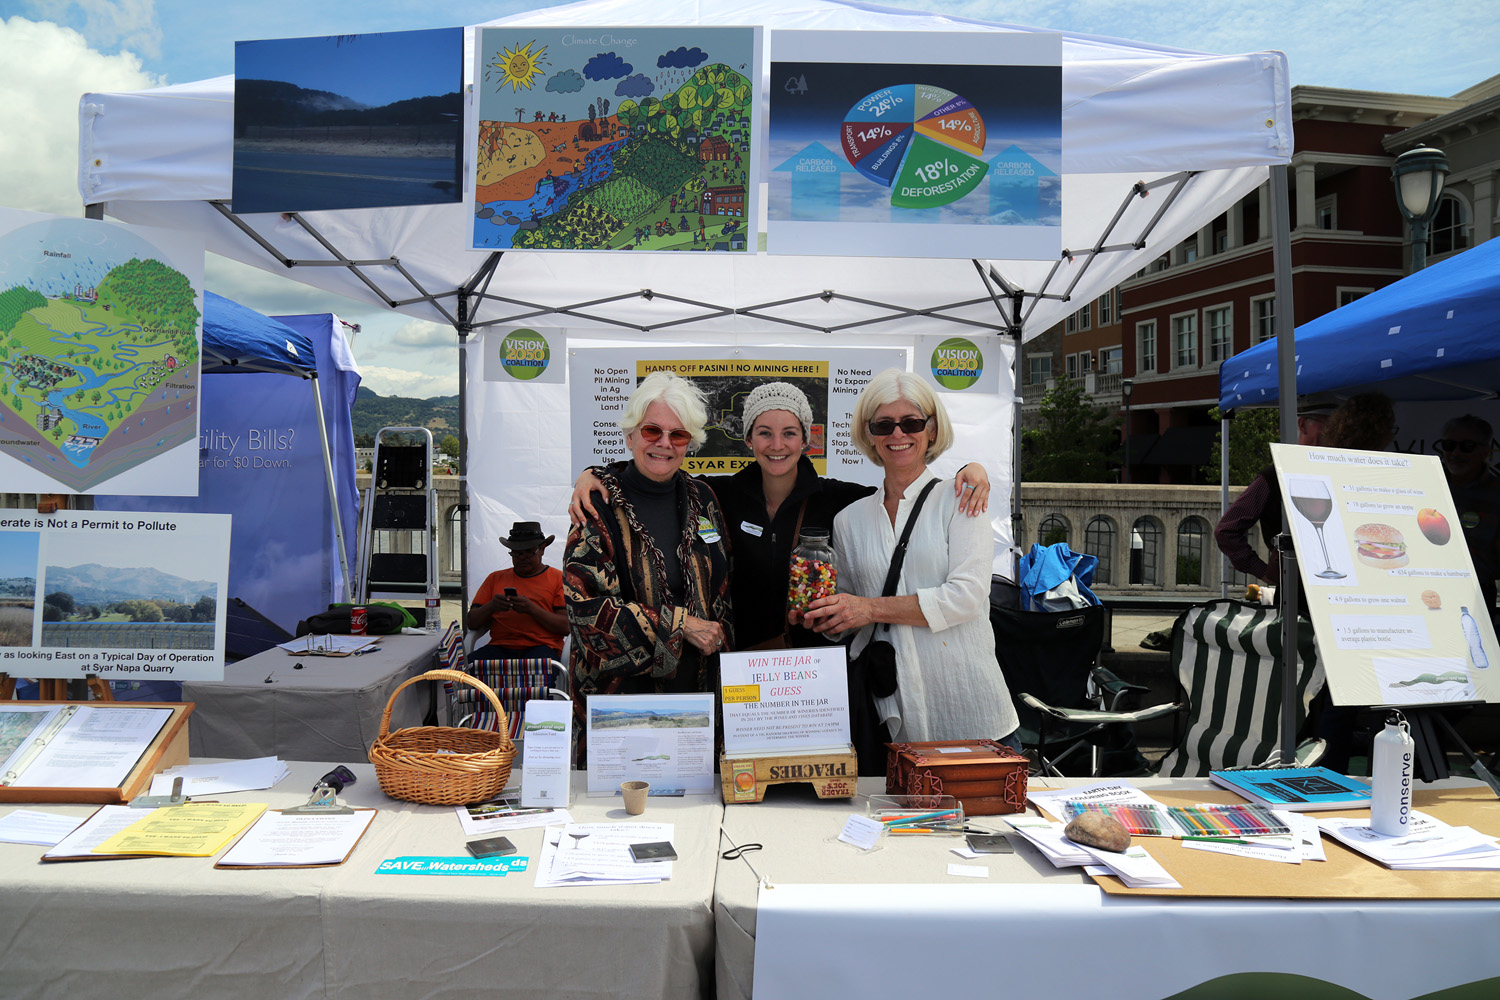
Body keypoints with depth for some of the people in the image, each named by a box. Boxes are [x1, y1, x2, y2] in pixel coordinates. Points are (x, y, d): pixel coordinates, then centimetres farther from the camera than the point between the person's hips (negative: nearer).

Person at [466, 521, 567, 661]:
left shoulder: (558, 578, 11)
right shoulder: (495, 578, 22)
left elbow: (567, 627, -2)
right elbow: (471, 623, 15)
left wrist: (531, 609, -13)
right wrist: (491, 606, -6)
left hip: (541, 646, -4)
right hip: (500, 647, 4)